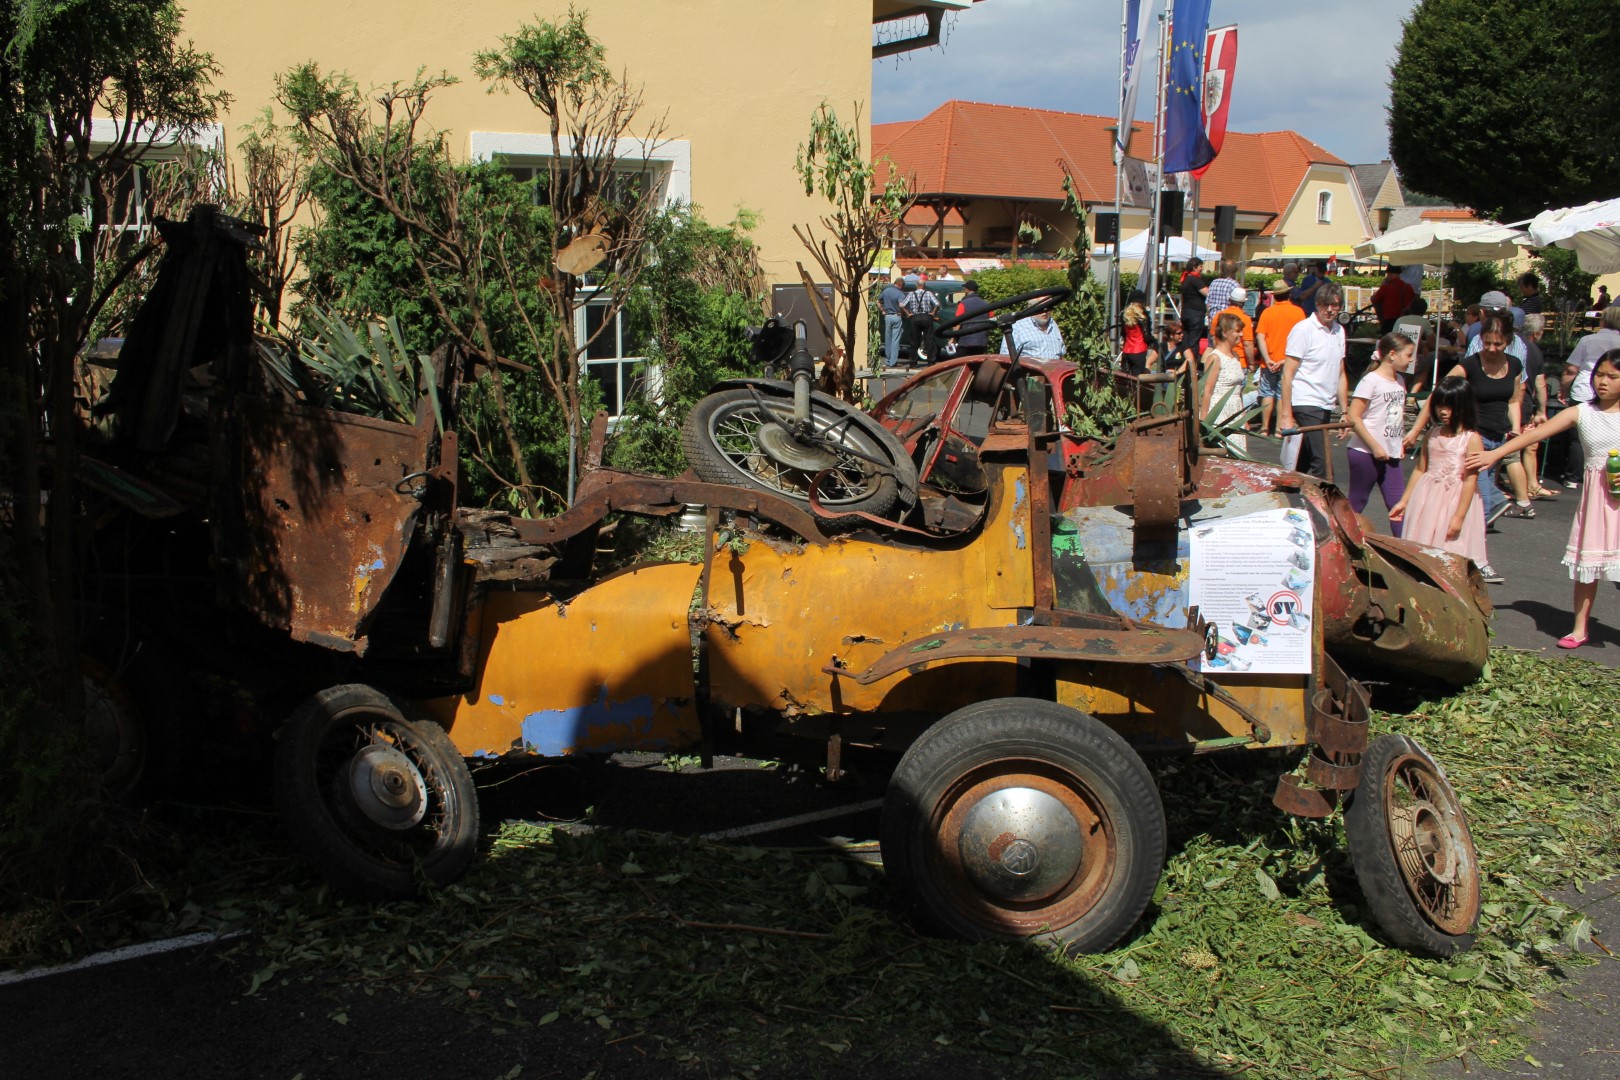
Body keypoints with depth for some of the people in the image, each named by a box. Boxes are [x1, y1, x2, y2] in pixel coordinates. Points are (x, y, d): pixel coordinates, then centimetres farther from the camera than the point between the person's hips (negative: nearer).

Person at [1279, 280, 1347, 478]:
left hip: (1326, 406, 7)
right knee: (1319, 465, -14)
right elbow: (1288, 374, -10)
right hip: (1305, 404, -7)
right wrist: (1286, 415, -15)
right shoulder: (1303, 329, -8)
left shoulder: (1339, 331, 13)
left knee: (1302, 465, 11)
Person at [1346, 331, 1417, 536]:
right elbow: (1353, 418, -17)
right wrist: (1375, 447, -18)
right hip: (1365, 452, -7)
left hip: (1390, 454, 7)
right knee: (1356, 503, 3)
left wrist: (1401, 443, 11)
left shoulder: (1400, 380, 11)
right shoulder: (1371, 380, -12)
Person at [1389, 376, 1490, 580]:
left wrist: (1459, 515, -15)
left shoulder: (1471, 439, -9)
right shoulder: (1431, 435, 6)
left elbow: (1470, 479, -11)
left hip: (1456, 498, -5)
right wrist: (1404, 501, 14)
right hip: (1427, 496, 5)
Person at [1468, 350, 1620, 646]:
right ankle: (1580, 628, 16)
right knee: (1586, 562, 6)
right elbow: (1537, 433, -4)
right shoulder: (1582, 413, 1)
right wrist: (1495, 453, -10)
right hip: (1595, 495, 2)